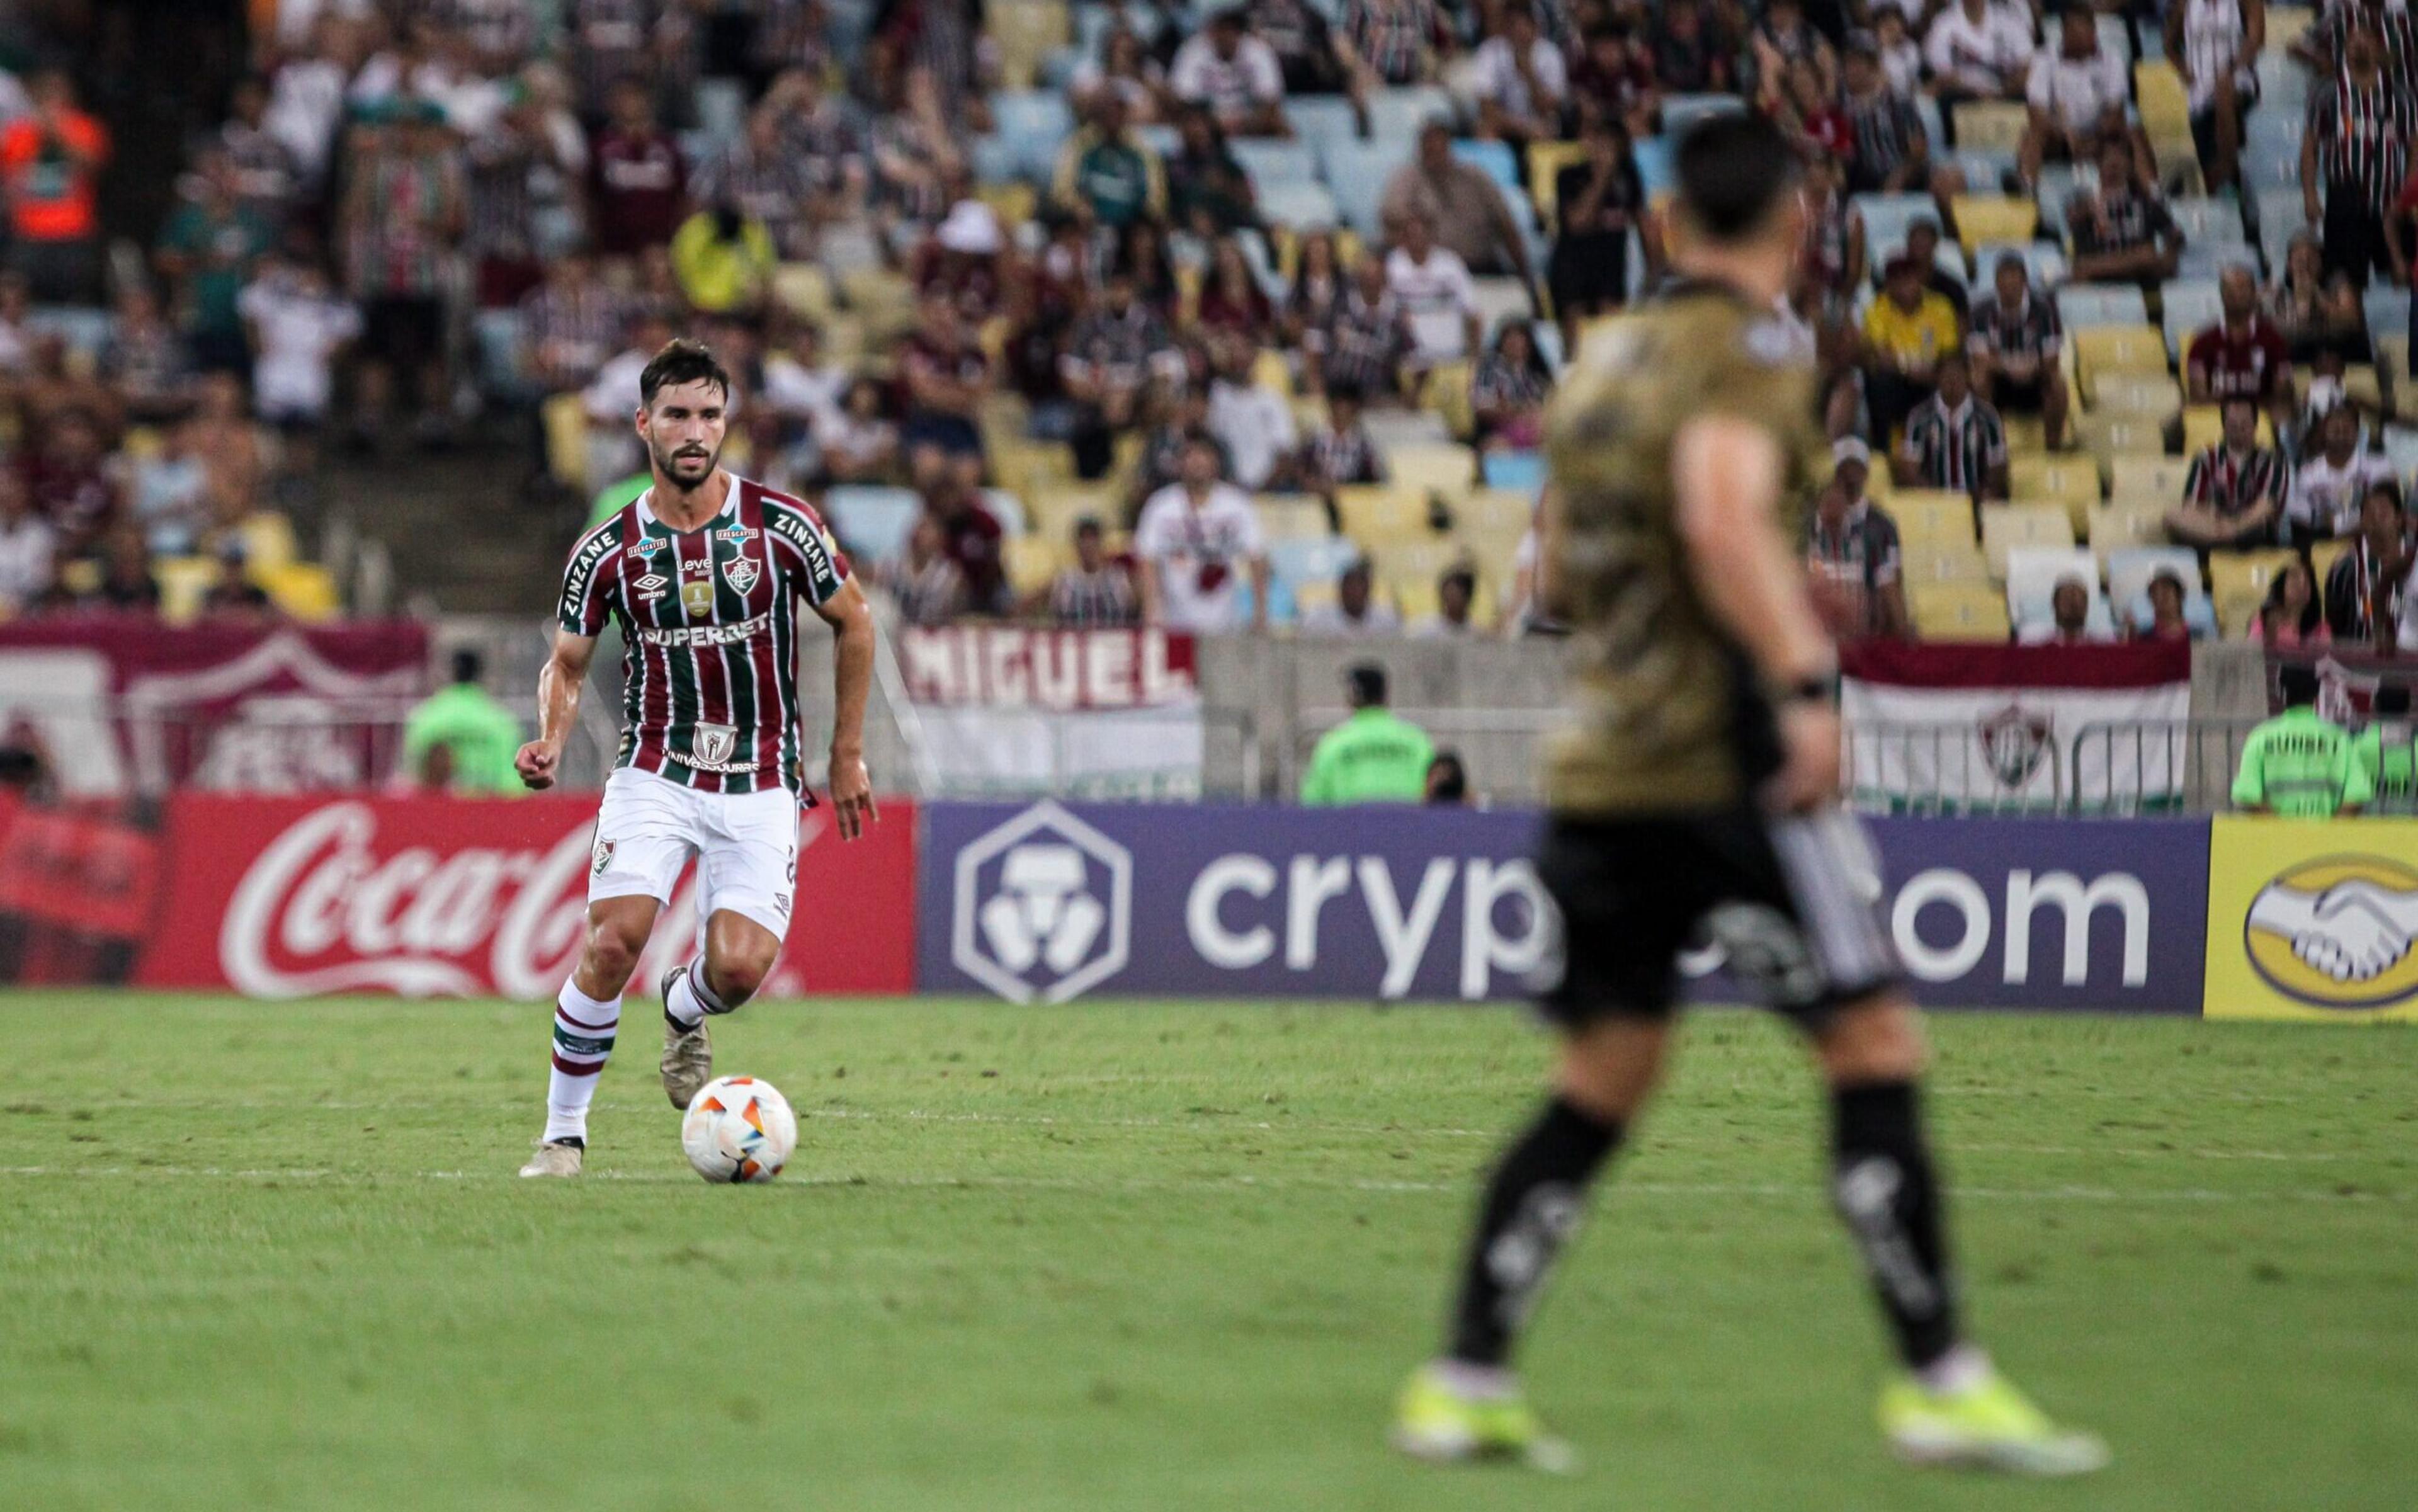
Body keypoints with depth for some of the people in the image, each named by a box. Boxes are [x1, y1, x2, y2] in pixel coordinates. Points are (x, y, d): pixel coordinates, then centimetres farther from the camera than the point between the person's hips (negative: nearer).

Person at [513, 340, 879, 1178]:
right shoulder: (608, 551, -3)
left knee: (740, 966, -16)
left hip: (761, 786, 0)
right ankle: (563, 1133, -5)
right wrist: (550, 744, -12)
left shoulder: (780, 525, -5)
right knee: (612, 941, -20)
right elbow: (568, 663, 9)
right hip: (654, 775, 0)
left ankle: (684, 1010, 24)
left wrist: (848, 755, 11)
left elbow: (853, 621, 9)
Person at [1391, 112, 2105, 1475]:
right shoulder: (1747, 358, -8)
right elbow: (1722, 509, -27)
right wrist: (1803, 678, -34)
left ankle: (1466, 1383, 10)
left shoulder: (1606, 361, 18)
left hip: (1602, 762, 8)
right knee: (1877, 1044, -6)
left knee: (1605, 1083, 13)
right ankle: (1941, 1380, -9)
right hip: (1723, 762, -8)